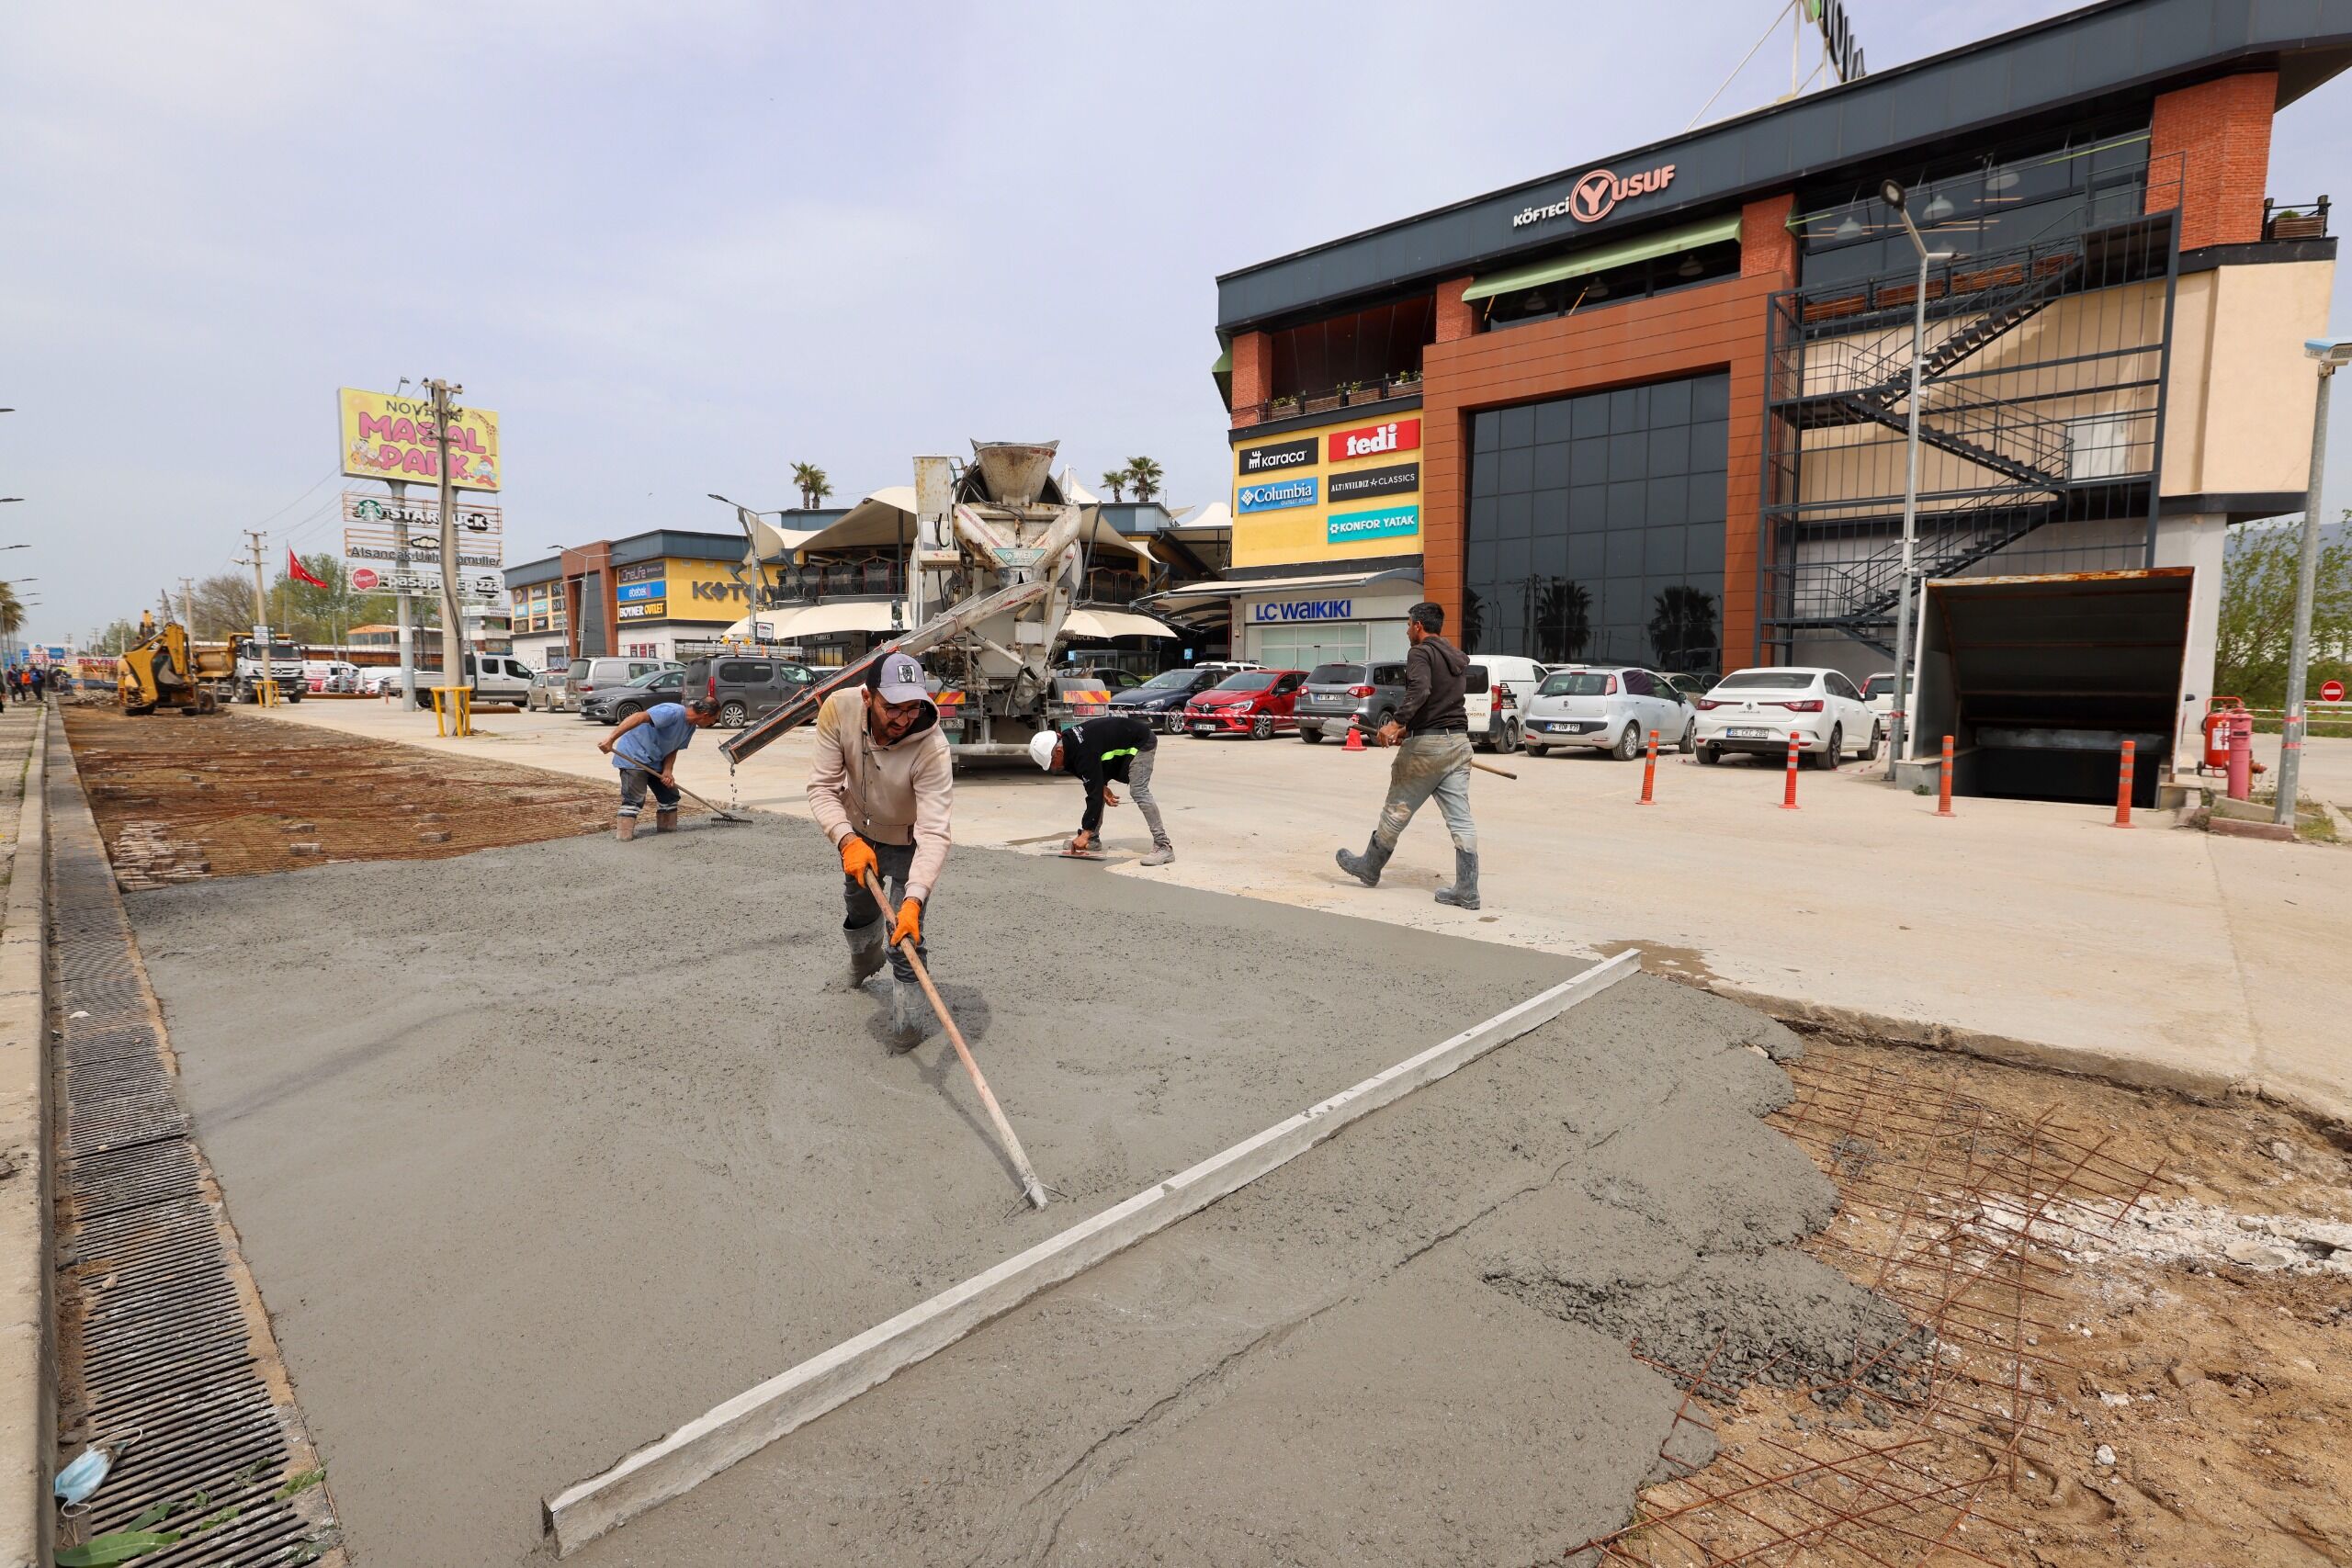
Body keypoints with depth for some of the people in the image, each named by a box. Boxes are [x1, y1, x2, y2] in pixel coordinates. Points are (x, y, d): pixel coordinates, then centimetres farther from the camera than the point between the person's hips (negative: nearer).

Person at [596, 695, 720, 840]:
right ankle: (622, 833, -4)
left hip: (654, 761, 10)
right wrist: (611, 739, -40)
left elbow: (673, 749, 6)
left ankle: (668, 828, 22)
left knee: (670, 794, 12)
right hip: (634, 757, -10)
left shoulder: (691, 727, 4)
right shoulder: (673, 712, -26)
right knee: (634, 800, -13)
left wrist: (668, 771, -12)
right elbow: (638, 717, -35)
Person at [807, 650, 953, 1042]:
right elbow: (823, 786, -25)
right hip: (858, 832, 4)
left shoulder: (932, 748, -40)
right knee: (859, 910, 28)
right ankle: (863, 965, 61)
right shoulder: (838, 709, -31)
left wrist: (914, 900, -54)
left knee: (905, 937, -11)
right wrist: (848, 840, -40)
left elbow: (933, 832, -42)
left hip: (908, 842, -4)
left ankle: (910, 1023, 11)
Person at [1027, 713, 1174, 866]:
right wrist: (1103, 787, -11)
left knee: (1139, 792, -24)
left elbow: (1094, 792, -36)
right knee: (1097, 787, 8)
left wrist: (1085, 833, -35)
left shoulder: (1084, 751, -35)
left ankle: (1163, 847, -25)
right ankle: (1092, 838, 16)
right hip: (1120, 744, 10)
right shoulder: (1067, 739, -7)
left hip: (1141, 743, -10)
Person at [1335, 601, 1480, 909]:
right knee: (1460, 821, 3)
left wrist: (1395, 722, -33)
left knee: (1396, 813, 9)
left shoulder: (1420, 653, -8)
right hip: (1458, 742, 8)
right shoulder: (1453, 656, 20)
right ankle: (1466, 891, 2)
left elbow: (1420, 690, -27)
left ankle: (1369, 869, 25)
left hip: (1427, 745, -8)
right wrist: (1409, 728, 31)